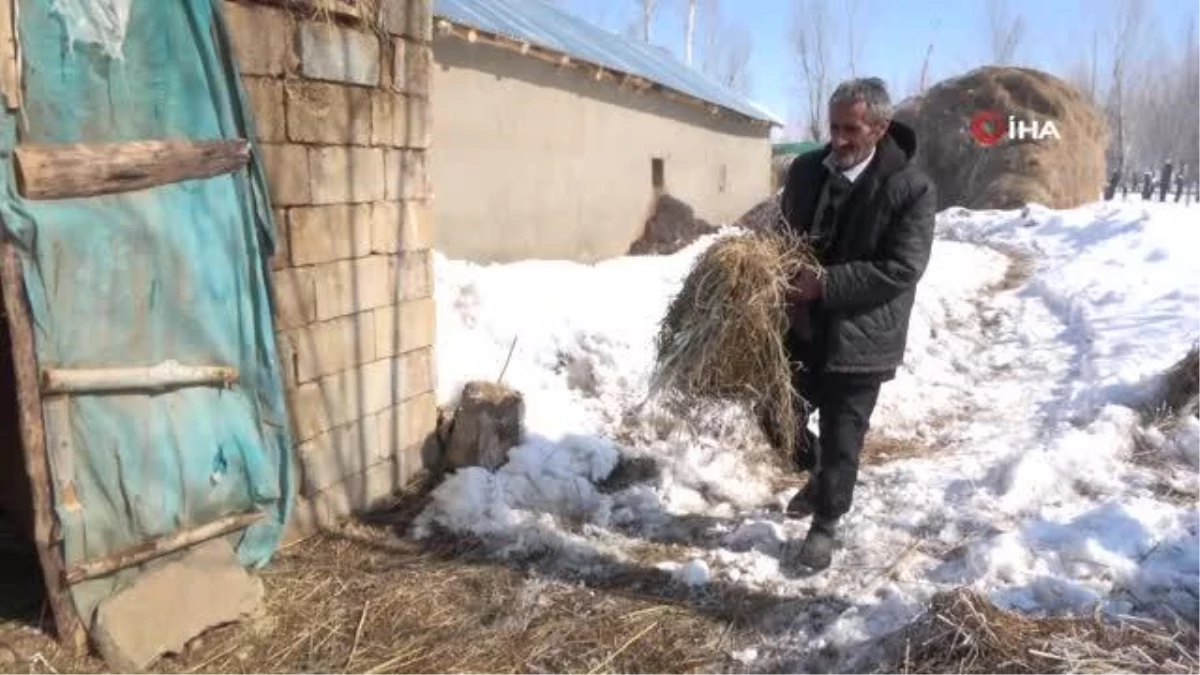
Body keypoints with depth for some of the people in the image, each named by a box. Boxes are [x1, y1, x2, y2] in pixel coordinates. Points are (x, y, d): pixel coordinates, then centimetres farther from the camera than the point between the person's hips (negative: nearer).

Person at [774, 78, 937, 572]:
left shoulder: (912, 188, -14)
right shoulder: (805, 169, 2)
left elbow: (902, 269, -18)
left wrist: (826, 284, -23)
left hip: (857, 338, -5)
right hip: (799, 327, 5)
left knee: (842, 441, 6)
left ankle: (824, 528, 26)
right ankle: (818, 476, 44)